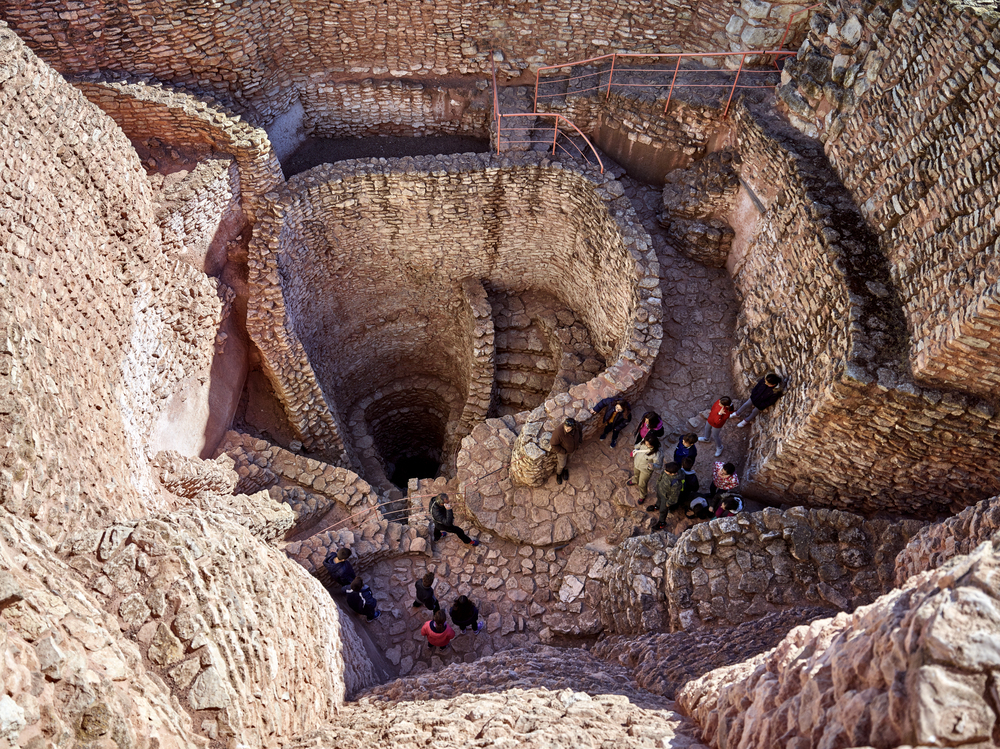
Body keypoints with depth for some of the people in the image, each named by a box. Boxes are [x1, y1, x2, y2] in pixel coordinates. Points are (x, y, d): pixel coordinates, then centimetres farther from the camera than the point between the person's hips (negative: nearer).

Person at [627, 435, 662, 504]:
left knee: (642, 484, 18)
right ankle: (635, 481, 76)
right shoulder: (643, 443, -26)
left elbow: (658, 464, -27)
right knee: (635, 474, 38)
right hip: (637, 464, 5)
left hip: (645, 470, -5)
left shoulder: (656, 454, -42)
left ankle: (642, 497, 51)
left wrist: (652, 466, -45)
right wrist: (635, 450, -10)